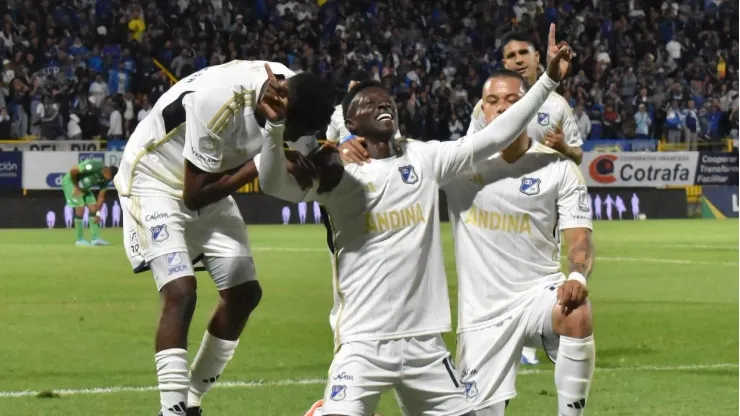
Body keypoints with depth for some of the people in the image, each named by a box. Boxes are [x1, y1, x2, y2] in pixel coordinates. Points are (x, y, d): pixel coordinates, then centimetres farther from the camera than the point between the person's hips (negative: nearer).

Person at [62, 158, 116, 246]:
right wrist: (76, 187, -19)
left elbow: (101, 197, 0)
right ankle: (79, 240, -6)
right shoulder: (94, 166, -33)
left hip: (84, 187, 8)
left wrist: (97, 214, -5)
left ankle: (95, 238, 4)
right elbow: (73, 171, -29)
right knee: (80, 208, -15)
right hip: (71, 181, -8)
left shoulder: (106, 178, -8)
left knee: (93, 208, 0)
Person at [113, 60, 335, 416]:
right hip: (156, 181, -8)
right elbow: (194, 195, -26)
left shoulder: (295, 96, -15)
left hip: (210, 187, 8)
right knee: (180, 293, -22)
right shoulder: (216, 100, -36)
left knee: (244, 292, 3)